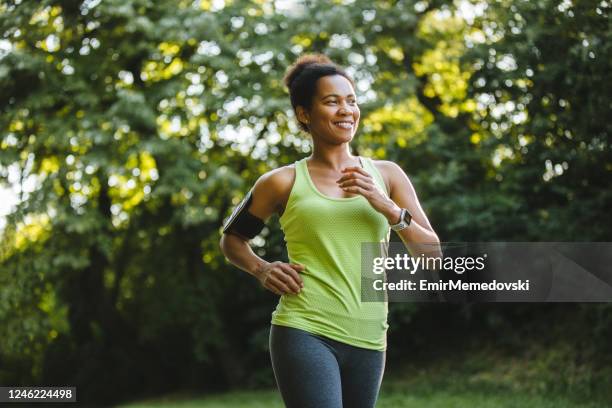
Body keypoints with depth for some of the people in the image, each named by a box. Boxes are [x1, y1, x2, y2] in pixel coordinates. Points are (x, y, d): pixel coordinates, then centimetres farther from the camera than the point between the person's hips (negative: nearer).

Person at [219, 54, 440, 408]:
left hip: (368, 340, 4)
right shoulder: (285, 182, 3)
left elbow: (432, 255, 4)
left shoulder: (387, 175, 8)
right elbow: (231, 239, 17)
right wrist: (261, 269, -3)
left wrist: (385, 206, -9)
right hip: (305, 334, -4)